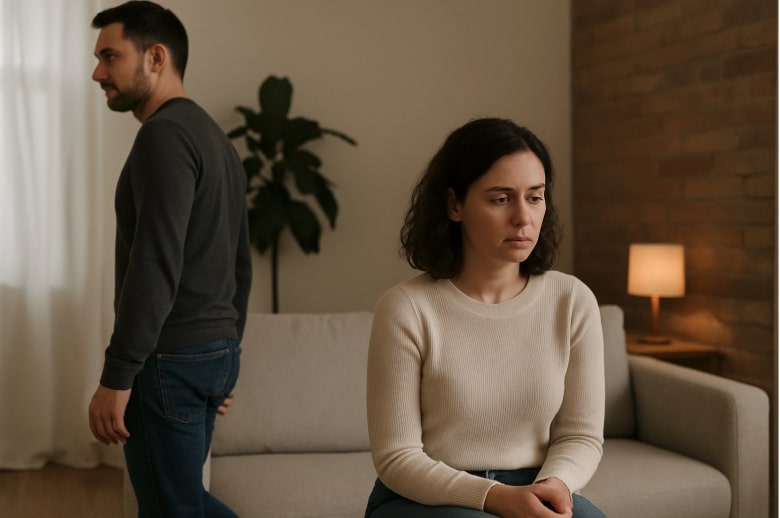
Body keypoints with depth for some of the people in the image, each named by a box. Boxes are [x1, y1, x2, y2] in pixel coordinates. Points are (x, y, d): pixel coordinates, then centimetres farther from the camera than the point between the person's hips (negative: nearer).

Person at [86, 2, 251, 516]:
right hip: (214, 351, 9)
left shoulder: (165, 134, -14)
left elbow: (155, 267, -22)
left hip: (172, 360, -9)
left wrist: (116, 377, -20)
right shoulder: (216, 137, 15)